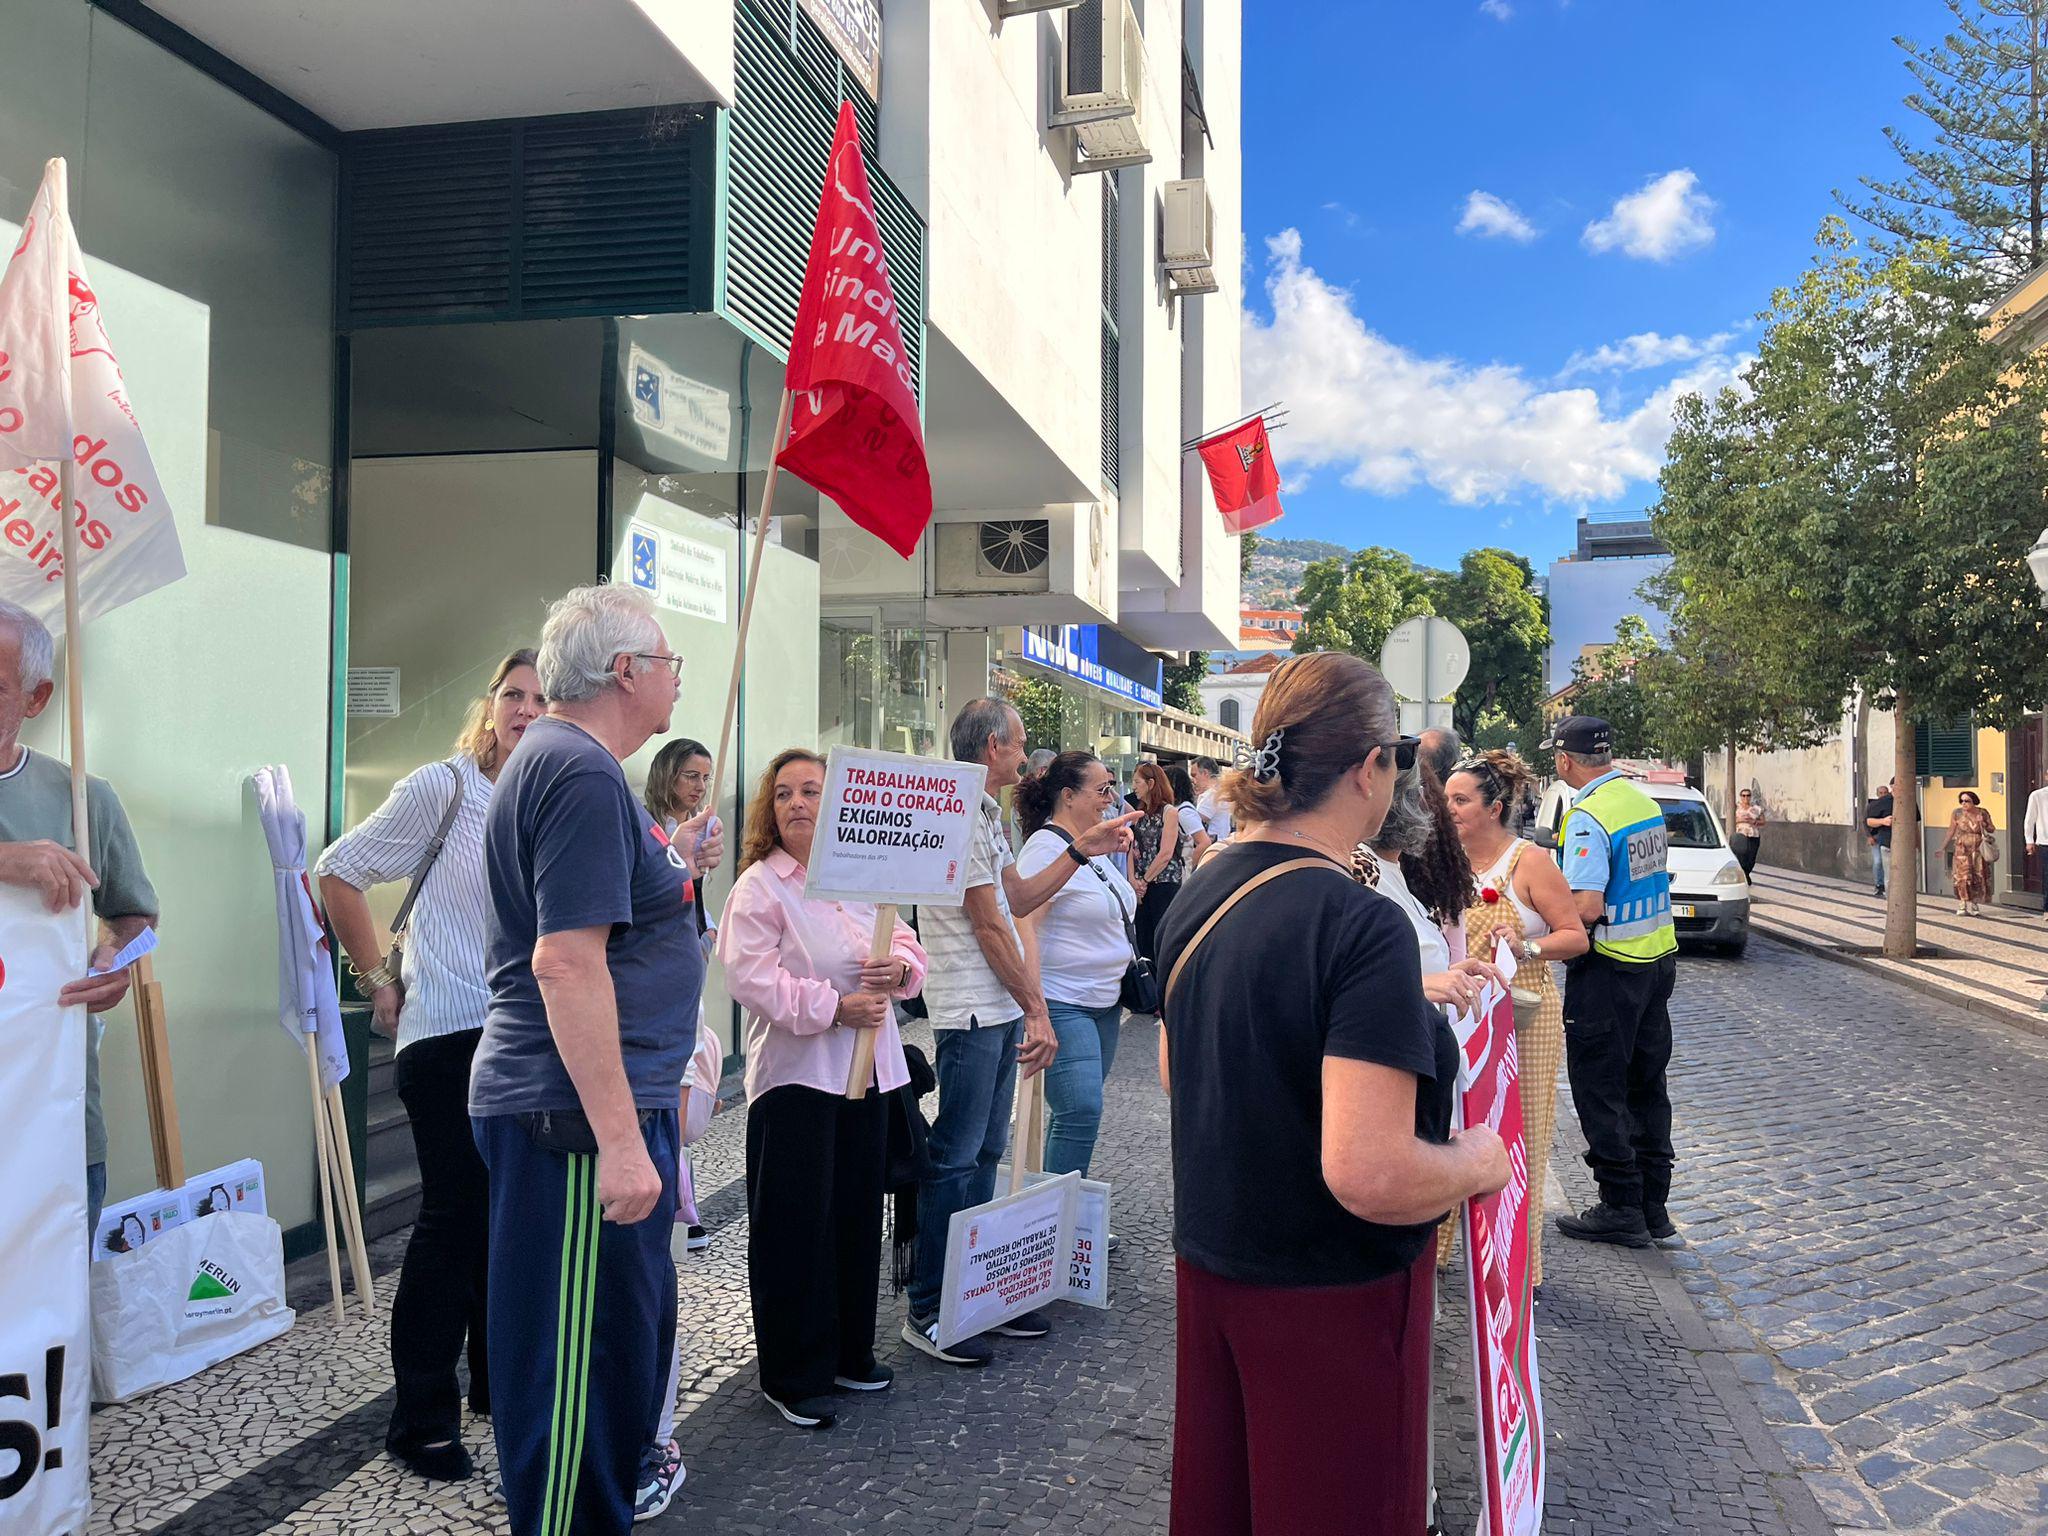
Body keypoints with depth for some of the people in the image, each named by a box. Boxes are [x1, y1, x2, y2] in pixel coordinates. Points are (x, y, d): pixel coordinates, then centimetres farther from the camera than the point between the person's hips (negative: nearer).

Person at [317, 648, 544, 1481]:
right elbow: (338, 872, -4)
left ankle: (497, 1381, 32)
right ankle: (420, 1419, 14)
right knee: (454, 1218, -1)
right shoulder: (442, 788, -7)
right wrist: (377, 982, -4)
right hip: (450, 1036, -5)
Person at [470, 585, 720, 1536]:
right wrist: (619, 1137, -26)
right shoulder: (582, 771, -18)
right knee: (581, 1356, 1)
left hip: (594, 1107, 11)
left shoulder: (554, 758, 16)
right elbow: (565, 960, -25)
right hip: (580, 1112, -11)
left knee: (630, 1327, 23)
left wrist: (671, 869, 17)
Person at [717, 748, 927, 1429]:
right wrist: (833, 1006, -24)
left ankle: (849, 1351, 31)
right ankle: (793, 1377, 14)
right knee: (795, 1228, 0)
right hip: (794, 1073, -6)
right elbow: (752, 977, -19)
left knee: (857, 1216, 15)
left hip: (866, 1069, 6)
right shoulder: (759, 886, -9)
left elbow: (906, 944, 11)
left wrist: (899, 968, -12)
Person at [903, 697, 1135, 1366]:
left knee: (984, 1154, 14)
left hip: (999, 1011, 10)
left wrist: (1083, 849, 17)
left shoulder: (984, 815, 18)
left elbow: (1017, 899, 20)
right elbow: (989, 924, -15)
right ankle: (926, 1311, 6)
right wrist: (1035, 1008, -9)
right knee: (955, 1160, -4)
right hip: (971, 1011, -10)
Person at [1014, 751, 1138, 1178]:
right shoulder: (1047, 847, -14)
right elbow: (1024, 924, -21)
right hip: (1063, 1006, -9)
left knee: (1079, 1109, 12)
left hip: (1104, 1002, 9)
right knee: (1081, 1111, -13)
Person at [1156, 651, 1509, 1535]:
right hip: (1330, 1297, -7)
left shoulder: (1199, 894, -1)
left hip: (1210, 1267, 7)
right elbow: (1370, 1177, -31)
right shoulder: (1362, 925, -25)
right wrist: (1477, 1163, -11)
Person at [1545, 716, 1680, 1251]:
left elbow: (1587, 909, -27)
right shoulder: (1644, 802, 8)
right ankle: (1653, 1208, 23)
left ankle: (1621, 1210, 10)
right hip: (1659, 959, 9)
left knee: (1600, 1089, 3)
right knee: (1647, 1085, 15)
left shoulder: (1589, 816, -19)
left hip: (1610, 970, -9)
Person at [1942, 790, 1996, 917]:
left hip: (1979, 850, 1)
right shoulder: (1957, 813, 0)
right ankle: (1962, 906, -4)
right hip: (1962, 849, -1)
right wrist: (1943, 848, 6)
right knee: (1962, 877, -9)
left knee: (1978, 877, 1)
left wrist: (1984, 825, -11)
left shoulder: (1983, 813, 2)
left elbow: (1992, 830, 10)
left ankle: (1973, 905, 13)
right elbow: (1951, 832, 7)